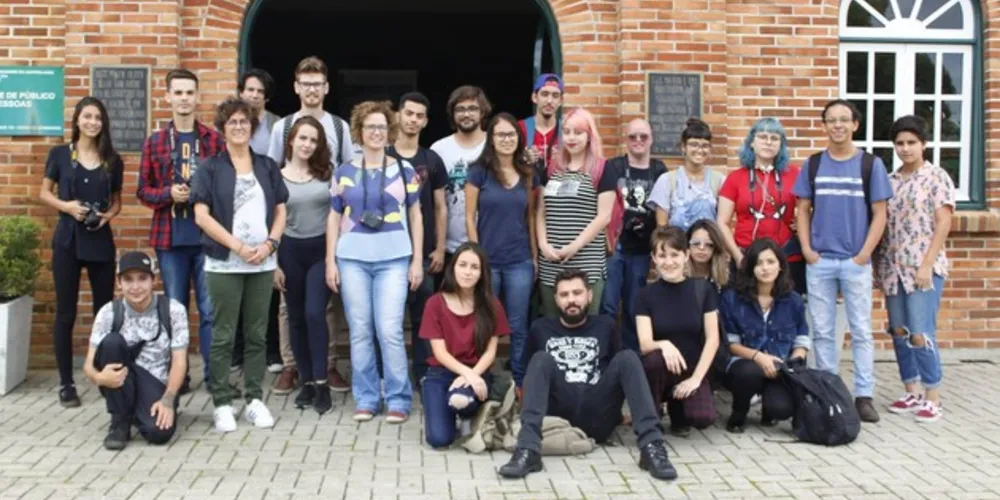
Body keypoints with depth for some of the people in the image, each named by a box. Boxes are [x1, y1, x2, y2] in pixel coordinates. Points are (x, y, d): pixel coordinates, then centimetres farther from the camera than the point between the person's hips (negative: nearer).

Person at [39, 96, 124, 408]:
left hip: (101, 241, 2)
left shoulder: (113, 160, 7)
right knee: (66, 313, 2)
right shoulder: (59, 154, 1)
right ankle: (66, 383, 9)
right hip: (68, 240, -2)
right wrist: (66, 205, -14)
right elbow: (44, 193, 5)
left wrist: (108, 214, -8)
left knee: (105, 310, 6)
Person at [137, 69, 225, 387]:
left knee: (210, 309, 1)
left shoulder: (215, 140, 2)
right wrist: (169, 194, -10)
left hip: (208, 237, -1)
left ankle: (215, 374, 9)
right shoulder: (154, 142, 6)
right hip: (170, 238, 1)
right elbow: (143, 191, 7)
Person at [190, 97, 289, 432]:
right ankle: (222, 403, 9)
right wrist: (238, 246, -14)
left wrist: (269, 244, -6)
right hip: (224, 263, -3)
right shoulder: (210, 169, 1)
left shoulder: (267, 167, 12)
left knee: (257, 334, 8)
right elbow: (201, 216, -7)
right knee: (223, 335, 1)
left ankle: (255, 399, 16)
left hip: (263, 263, 3)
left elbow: (281, 211, 12)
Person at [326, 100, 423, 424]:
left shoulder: (404, 171, 7)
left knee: (390, 330, -8)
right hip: (352, 258, 2)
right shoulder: (343, 173, 9)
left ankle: (398, 399, 4)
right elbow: (334, 218, 10)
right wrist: (330, 262, 4)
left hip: (394, 259, -1)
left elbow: (415, 216, 9)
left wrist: (417, 260, 2)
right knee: (360, 331, 4)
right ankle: (366, 398, 15)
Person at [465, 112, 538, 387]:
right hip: (487, 260, -2)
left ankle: (522, 383, 16)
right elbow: (470, 217, -3)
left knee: (518, 326, 7)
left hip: (520, 262, 2)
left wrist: (535, 256, 8)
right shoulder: (479, 172, -3)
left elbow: (530, 217, 12)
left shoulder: (528, 175, 7)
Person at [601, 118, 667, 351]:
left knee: (633, 308, 10)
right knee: (607, 305, -6)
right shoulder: (613, 166, 0)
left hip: (641, 250, 2)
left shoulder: (659, 170, 6)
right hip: (614, 246, -2)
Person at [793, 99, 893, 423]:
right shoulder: (814, 164, 7)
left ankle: (864, 396, 10)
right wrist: (806, 249, -3)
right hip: (819, 261, 2)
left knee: (861, 331, 3)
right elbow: (803, 210, 8)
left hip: (856, 262, -2)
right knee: (822, 331, 7)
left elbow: (879, 214, 0)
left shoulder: (871, 164, 2)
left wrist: (864, 254, -8)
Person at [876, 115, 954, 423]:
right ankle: (911, 394, 19)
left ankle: (933, 399, 1)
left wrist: (927, 264, -15)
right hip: (893, 268, 6)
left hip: (923, 268, -5)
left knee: (921, 333, -10)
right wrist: (879, 264, 5)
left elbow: (943, 223, -8)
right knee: (899, 332, 8)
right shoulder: (889, 181, 12)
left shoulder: (937, 177, -2)